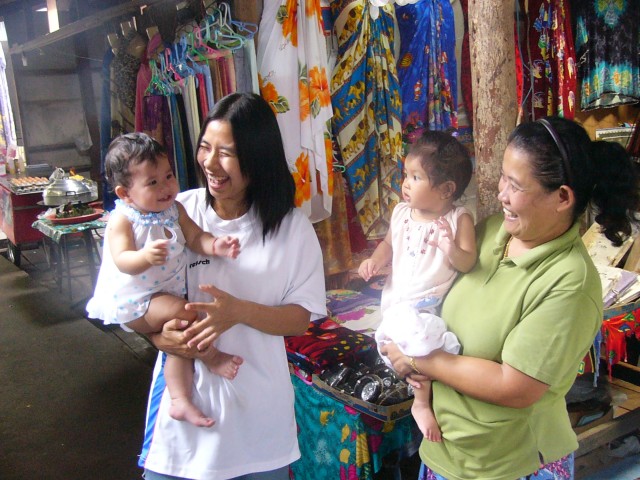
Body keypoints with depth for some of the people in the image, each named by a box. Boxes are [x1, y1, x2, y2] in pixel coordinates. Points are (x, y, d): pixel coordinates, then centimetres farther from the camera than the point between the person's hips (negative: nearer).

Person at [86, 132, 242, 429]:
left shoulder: (175, 210, 2)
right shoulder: (122, 220, -18)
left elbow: (195, 238, 0)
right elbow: (123, 261, -29)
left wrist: (217, 245, -22)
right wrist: (146, 256, -51)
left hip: (167, 292, 7)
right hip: (131, 303, -7)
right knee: (182, 311, -26)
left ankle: (180, 399, 8)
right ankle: (212, 357, -5)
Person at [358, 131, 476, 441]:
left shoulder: (459, 219, -8)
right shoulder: (401, 213, 3)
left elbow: (468, 264, -13)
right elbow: (389, 244, 20)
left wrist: (452, 249, -35)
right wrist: (375, 260, -1)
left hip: (434, 304, 1)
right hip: (398, 299, -1)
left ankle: (422, 401, 14)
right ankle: (421, 402, 0)